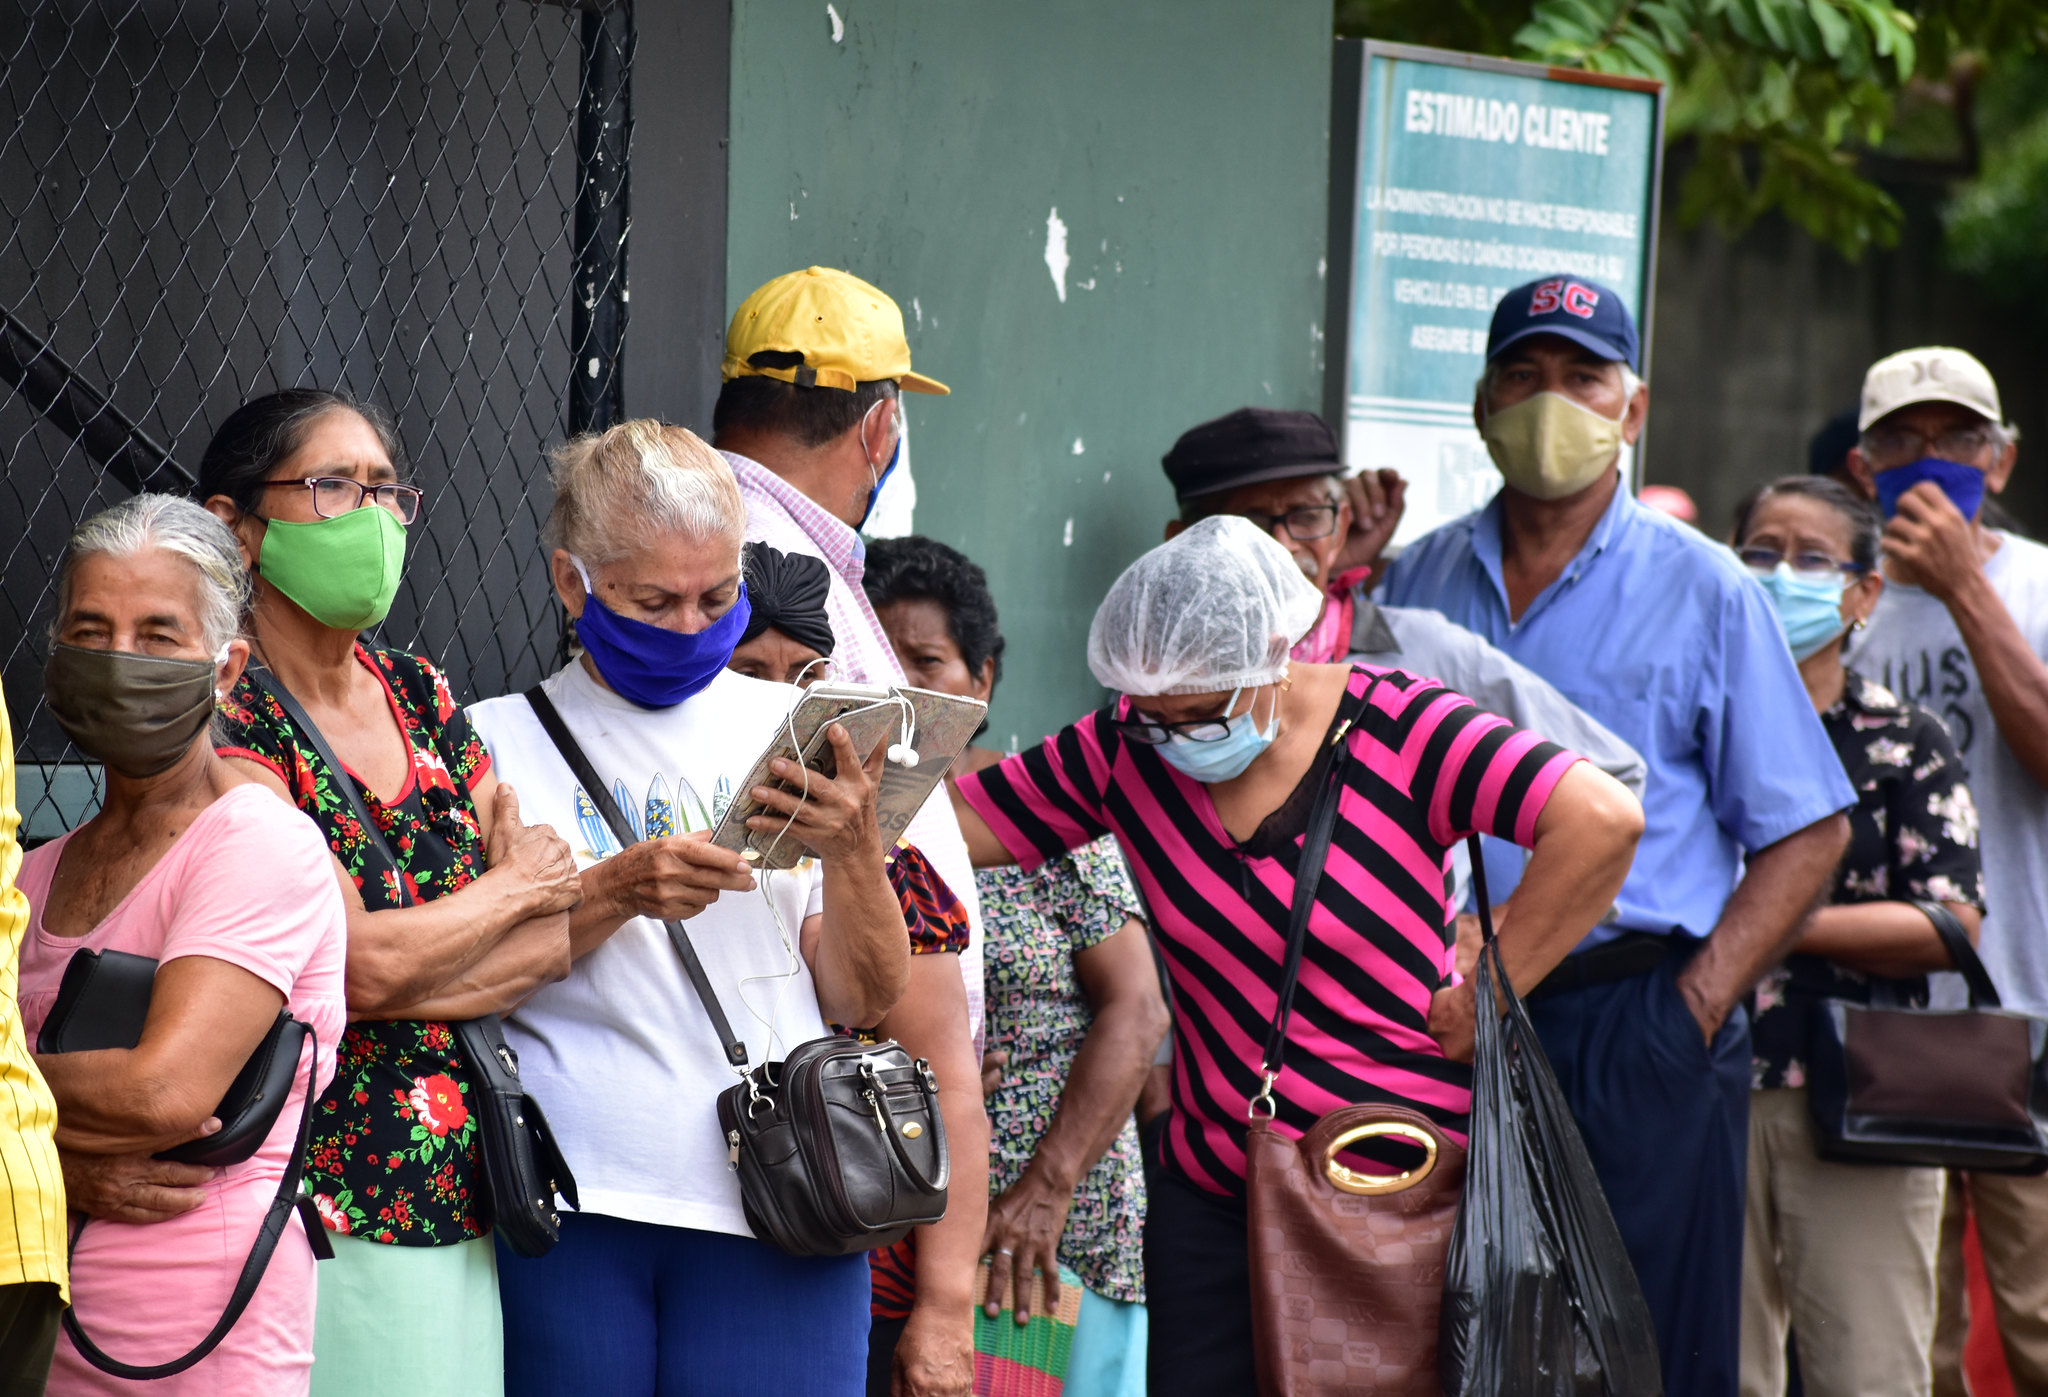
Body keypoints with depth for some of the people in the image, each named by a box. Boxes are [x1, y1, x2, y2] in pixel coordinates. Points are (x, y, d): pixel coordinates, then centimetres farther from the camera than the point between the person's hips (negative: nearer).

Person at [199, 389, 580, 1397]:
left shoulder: (422, 697, 11)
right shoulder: (224, 719, -10)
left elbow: (558, 933, 5)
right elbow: (358, 963, -17)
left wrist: (397, 976, -12)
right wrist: (514, 887, -1)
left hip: (461, 1196, 6)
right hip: (320, 1210, -6)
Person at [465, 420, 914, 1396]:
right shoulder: (501, 740, 7)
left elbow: (865, 1001, 6)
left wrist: (854, 849, -11)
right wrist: (618, 891, -15)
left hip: (774, 1216, 1)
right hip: (571, 1207, -1)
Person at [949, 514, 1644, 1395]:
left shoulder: (1395, 731, -13)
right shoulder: (1125, 749, 1)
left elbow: (1603, 820, -23)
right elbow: (961, 822, 5)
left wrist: (1482, 999, -17)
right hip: (1212, 1191, 4)